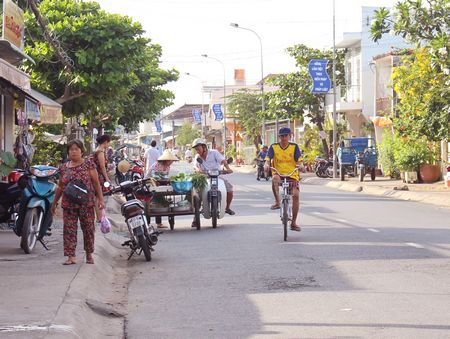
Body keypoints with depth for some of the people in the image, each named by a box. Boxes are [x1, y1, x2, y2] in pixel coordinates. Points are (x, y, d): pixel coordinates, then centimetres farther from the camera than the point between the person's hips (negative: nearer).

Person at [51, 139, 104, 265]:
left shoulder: (88, 165, 2)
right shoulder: (63, 167, 11)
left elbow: (96, 183, 1)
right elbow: (60, 186, 19)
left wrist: (101, 199, -7)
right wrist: (54, 202, 21)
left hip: (86, 203, -2)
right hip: (68, 204, 2)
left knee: (88, 228, 4)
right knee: (69, 229, -4)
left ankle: (89, 254, 18)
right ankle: (71, 256, -3)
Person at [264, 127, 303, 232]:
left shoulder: (294, 147, 5)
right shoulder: (274, 147, 4)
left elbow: (298, 160, -4)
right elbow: (268, 159, -7)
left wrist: (300, 165, -28)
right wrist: (266, 165, -29)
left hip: (292, 175, 1)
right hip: (278, 173, -1)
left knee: (296, 195, -17)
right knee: (275, 179, -38)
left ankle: (293, 222, -4)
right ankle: (277, 202, -26)